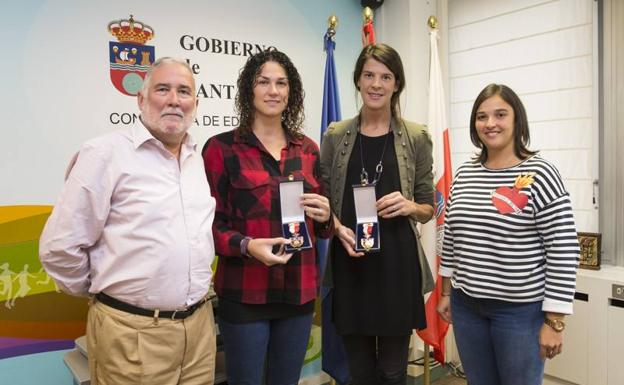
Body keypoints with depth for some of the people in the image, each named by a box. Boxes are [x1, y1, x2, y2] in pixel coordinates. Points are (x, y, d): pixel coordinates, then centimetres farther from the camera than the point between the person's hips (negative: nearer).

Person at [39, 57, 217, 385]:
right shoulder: (106, 153, -11)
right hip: (133, 333, -5)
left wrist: (195, 289, 14)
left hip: (200, 324, 6)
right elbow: (59, 247, -11)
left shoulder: (200, 159, 9)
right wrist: (105, 292, 0)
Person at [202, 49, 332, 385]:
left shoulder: (307, 149, 8)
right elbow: (208, 224, -6)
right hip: (244, 294, -4)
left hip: (299, 291, 4)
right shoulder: (221, 148, -5)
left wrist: (324, 216, -6)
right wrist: (247, 246, -23)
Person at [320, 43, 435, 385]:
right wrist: (338, 228, -12)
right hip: (349, 263, 1)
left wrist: (409, 206, -15)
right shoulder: (336, 135, 3)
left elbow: (428, 208, 7)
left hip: (397, 263, -1)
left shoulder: (416, 137, 1)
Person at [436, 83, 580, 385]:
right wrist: (446, 292, 12)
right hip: (466, 305, 5)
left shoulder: (539, 174, -12)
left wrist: (554, 320, -13)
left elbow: (563, 251, -13)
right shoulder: (463, 174, 4)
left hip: (521, 309, -5)